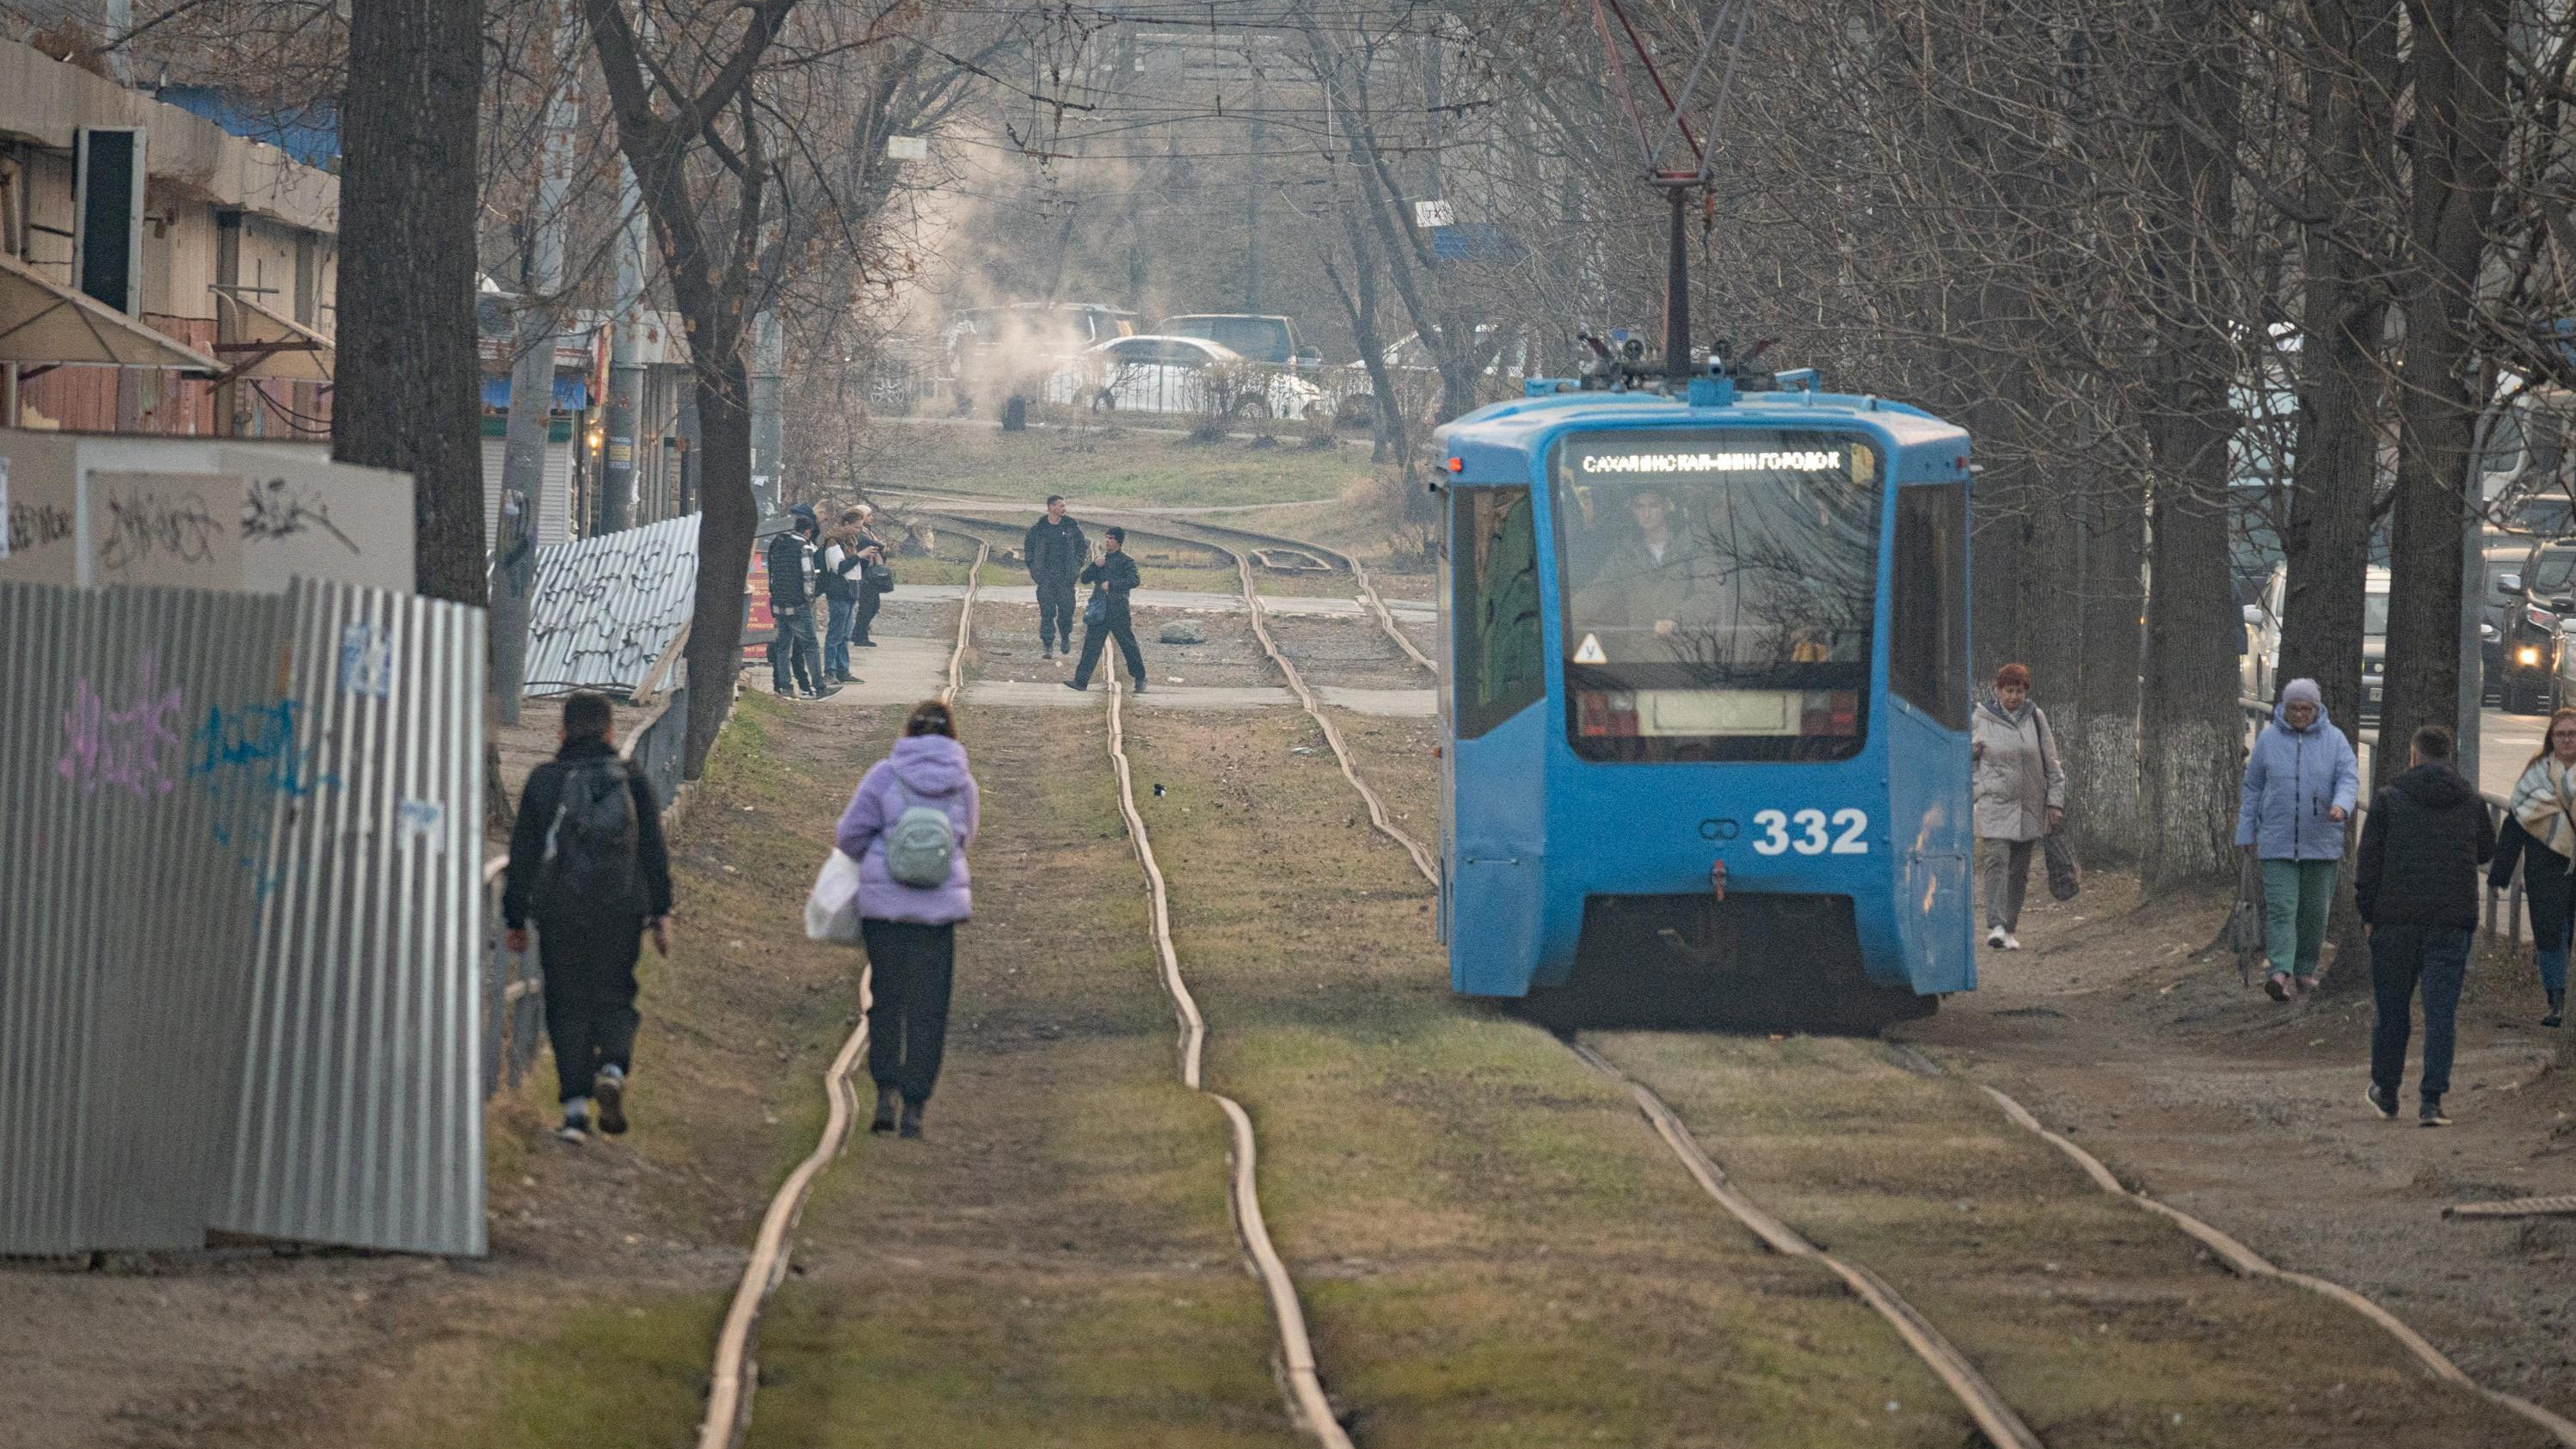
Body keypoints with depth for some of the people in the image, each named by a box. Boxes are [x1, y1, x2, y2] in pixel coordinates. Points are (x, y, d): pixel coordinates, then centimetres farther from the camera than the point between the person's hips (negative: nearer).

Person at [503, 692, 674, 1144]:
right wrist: (661, 915, 6)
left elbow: (523, 855, 4)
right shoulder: (633, 782, 3)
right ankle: (613, 1069, -16)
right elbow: (654, 853, 2)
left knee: (568, 1006, 5)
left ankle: (576, 1106, -4)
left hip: (558, 914, -1)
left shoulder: (543, 781, 2)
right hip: (621, 911, 1)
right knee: (614, 1000, 12)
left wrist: (515, 918, 9)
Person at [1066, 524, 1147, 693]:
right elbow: (1084, 578, 13)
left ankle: (1139, 679, 18)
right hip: (1099, 609, 5)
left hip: (1118, 611, -5)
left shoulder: (1126, 561, -2)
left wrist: (1111, 585, -23)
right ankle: (1081, 680, -7)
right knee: (1091, 646, -3)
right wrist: (1096, 566, -4)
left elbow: (1134, 580, -17)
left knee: (1128, 645, 4)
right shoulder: (1101, 560, 16)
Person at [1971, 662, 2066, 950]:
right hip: (1995, 805, -3)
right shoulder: (1981, 720, -1)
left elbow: (2052, 764, 9)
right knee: (1996, 861, -16)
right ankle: (1996, 926, -23)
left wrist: (2055, 801, 5)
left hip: (2030, 808, 3)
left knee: (2019, 870, 6)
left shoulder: (2035, 718, 5)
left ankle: (2009, 929, 14)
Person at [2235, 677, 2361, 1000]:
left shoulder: (2333, 739, 1)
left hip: (2321, 842, 1)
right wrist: (2246, 831, 7)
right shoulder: (2269, 739, 2)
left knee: (2314, 909, 9)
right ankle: (2281, 973, -20)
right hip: (2278, 841, -1)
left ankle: (2305, 968, 23)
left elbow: (2349, 778, -8)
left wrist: (2341, 806, -29)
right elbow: (2252, 787, 8)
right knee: (2280, 907, -11)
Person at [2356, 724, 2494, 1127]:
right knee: (2441, 1013, 1)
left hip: (2397, 919, -1)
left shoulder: (2389, 799, -2)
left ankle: (2385, 1091, 24)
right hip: (2453, 923, 1)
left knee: (2392, 1009, 12)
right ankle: (2431, 1101, -6)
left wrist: (2367, 913, 5)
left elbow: (2368, 861, -3)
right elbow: (2487, 850, 21)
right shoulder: (2471, 802, 5)